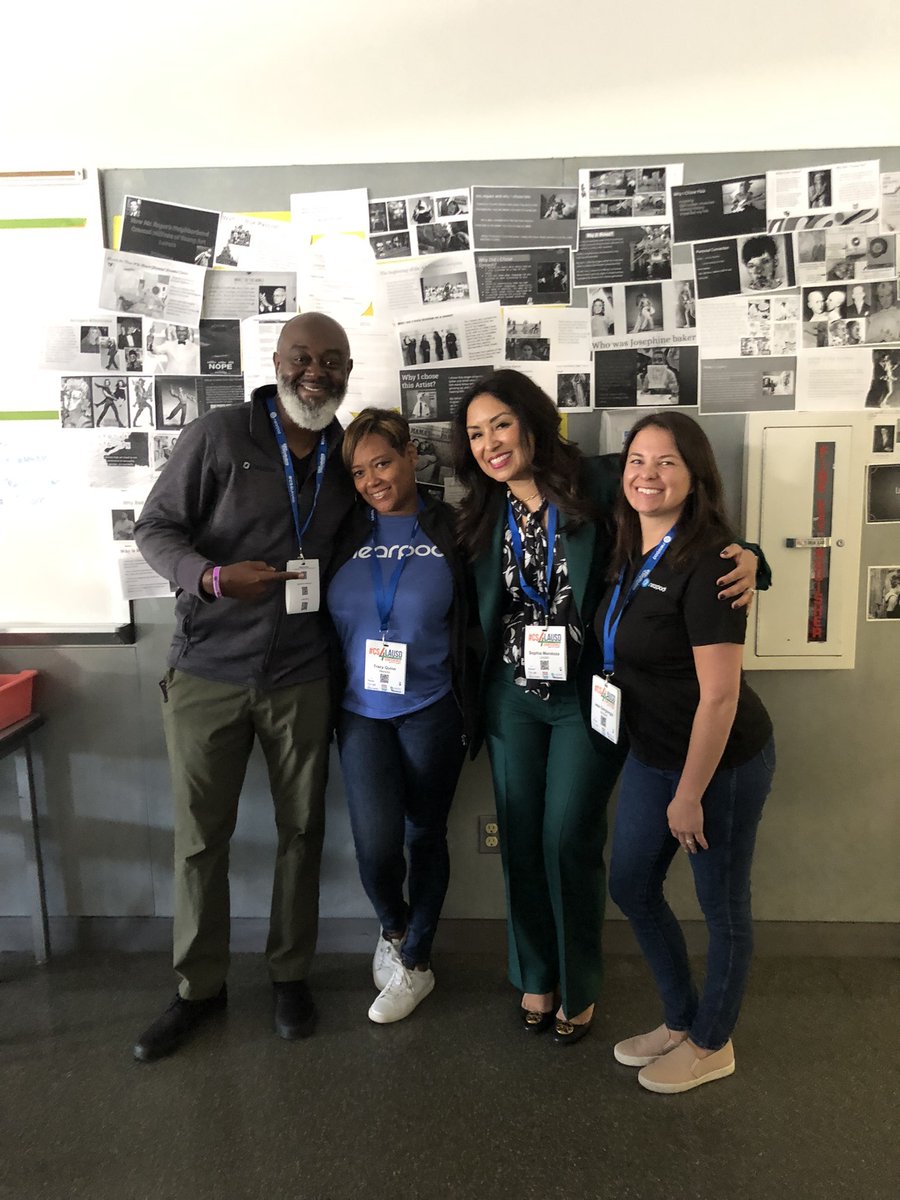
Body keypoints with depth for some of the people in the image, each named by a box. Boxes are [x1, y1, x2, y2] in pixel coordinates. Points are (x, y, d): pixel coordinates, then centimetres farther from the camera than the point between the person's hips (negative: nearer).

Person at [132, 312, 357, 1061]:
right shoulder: (217, 435, -7)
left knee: (301, 829, 12)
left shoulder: (348, 456, 6)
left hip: (302, 679, 3)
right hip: (207, 673, -2)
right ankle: (199, 988, 31)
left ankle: (291, 973, 34)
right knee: (200, 837, 9)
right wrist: (212, 577, -22)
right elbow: (154, 528, -5)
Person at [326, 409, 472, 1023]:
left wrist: (469, 709, 0)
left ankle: (415, 963, 33)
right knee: (377, 841, -8)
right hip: (361, 711, 1)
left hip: (430, 711, -1)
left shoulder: (449, 530, -2)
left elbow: (472, 623, 2)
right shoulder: (345, 532, 2)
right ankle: (396, 931, 27)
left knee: (425, 836, 10)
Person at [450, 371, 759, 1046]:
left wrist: (747, 559, -29)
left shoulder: (600, 486, -11)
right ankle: (535, 976, 36)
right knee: (521, 840, 12)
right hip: (512, 696, 4)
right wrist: (472, 704, 6)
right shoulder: (485, 516, 3)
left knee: (569, 841, 1)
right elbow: (476, 613, 10)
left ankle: (579, 989, 28)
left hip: (587, 698, -4)